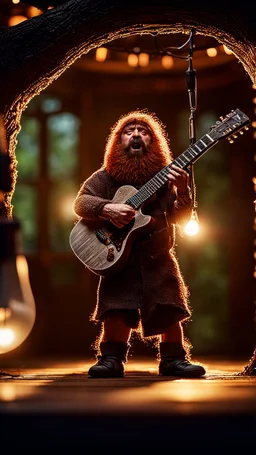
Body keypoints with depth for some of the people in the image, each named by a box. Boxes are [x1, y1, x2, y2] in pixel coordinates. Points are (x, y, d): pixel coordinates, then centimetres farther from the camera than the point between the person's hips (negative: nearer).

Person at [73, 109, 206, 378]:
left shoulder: (164, 176, 4)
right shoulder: (105, 177, 2)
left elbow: (180, 217, -2)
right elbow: (81, 202, -8)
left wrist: (183, 192, -22)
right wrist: (107, 208, -27)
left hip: (158, 258, 2)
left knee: (170, 309, -3)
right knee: (117, 309, -10)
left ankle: (174, 359, 6)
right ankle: (112, 359, -2)